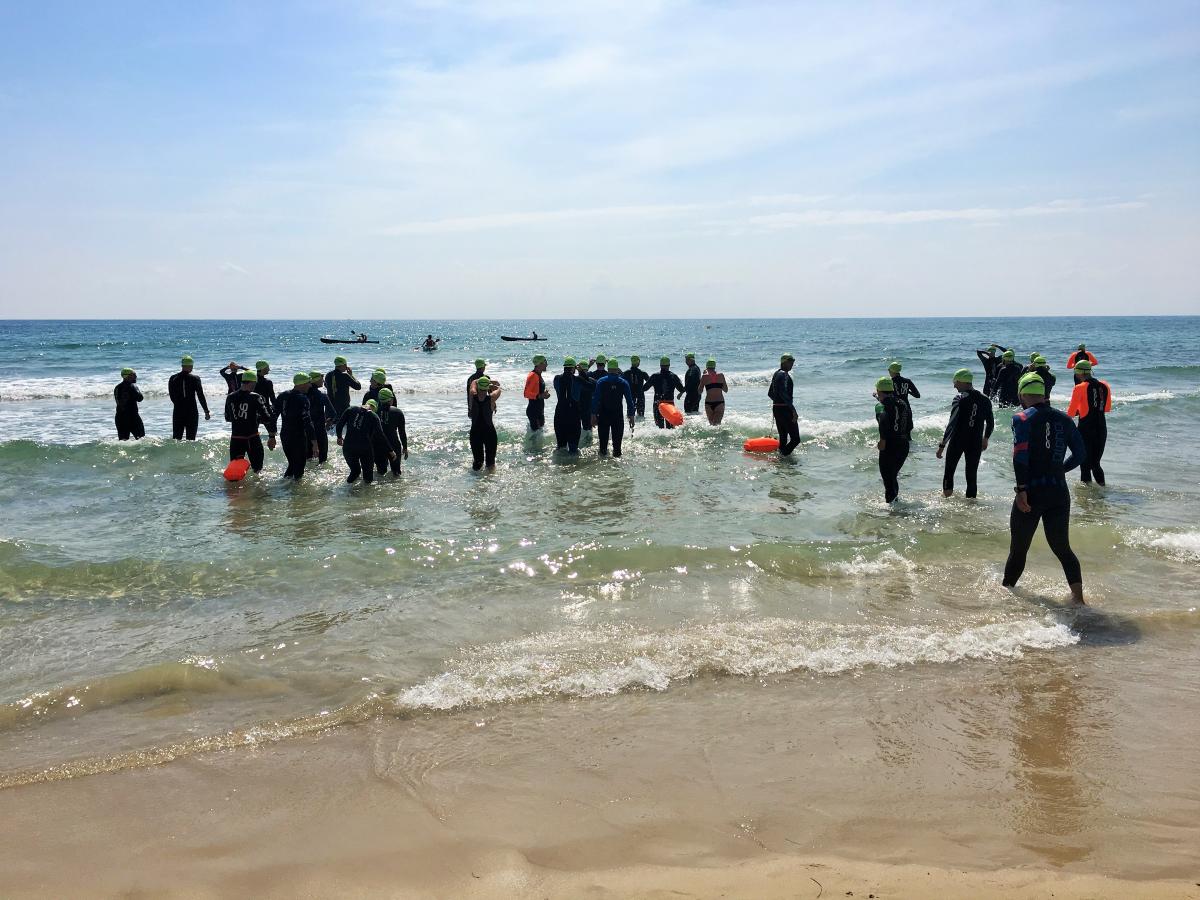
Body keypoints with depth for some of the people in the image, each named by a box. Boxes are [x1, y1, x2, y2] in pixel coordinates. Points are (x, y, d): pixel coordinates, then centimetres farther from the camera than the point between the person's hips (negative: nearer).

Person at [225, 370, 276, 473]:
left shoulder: (230, 398, 4)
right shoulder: (255, 398, -11)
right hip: (252, 439, -4)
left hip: (235, 439, 4)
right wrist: (272, 436, -6)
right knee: (257, 468, 9)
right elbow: (267, 418, -13)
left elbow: (227, 418, 16)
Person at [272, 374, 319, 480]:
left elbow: (273, 415, 8)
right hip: (298, 437, -7)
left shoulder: (282, 396, 5)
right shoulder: (303, 399, -17)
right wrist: (314, 444, -25)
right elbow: (308, 423, -23)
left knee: (292, 463, 23)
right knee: (299, 466, 5)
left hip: (284, 436, 7)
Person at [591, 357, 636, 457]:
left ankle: (603, 454, 12)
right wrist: (631, 416, 4)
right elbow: (629, 400, -1)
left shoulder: (600, 382, -4)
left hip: (603, 415, 0)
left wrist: (594, 414, -3)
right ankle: (617, 456, 9)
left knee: (603, 438, 8)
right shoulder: (624, 383, -1)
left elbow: (595, 399, -6)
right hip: (618, 415, 0)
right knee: (617, 439, 7)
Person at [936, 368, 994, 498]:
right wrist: (985, 439, 26)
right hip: (976, 443, 4)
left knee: (949, 470, 13)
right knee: (971, 475, 9)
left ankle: (947, 494, 11)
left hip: (957, 441, -4)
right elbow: (990, 423, 11)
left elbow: (951, 424, -18)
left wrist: (942, 445, -17)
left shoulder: (959, 400, -13)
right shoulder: (985, 400, 2)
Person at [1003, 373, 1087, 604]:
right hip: (1059, 493, 4)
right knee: (1062, 548, 13)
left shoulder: (1022, 418, -6)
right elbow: (1081, 454, 10)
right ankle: (1078, 597, 3)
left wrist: (1021, 489, -18)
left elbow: (1020, 456, -18)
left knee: (1018, 550, 9)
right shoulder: (1064, 419, 9)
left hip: (1032, 492, -4)